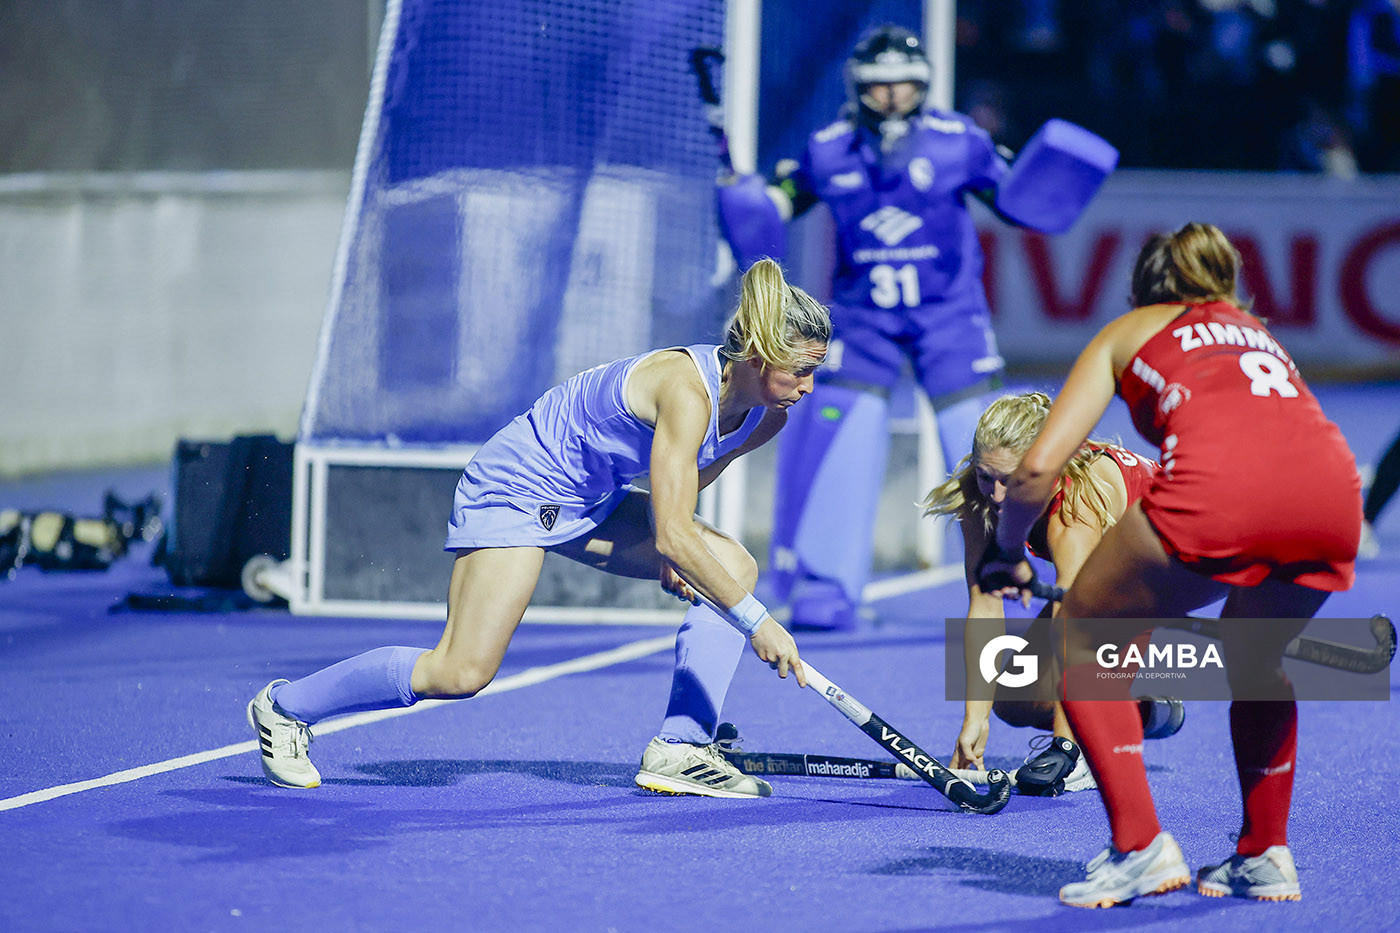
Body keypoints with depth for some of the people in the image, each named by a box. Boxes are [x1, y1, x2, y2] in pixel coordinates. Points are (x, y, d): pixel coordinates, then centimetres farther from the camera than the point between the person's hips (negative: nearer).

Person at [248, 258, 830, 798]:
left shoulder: (766, 416, -5)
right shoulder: (687, 389, -32)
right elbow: (674, 536, -35)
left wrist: (669, 548, -2)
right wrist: (755, 622, -33)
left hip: (591, 501, 9)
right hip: (513, 487, -9)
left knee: (735, 568, -7)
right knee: (462, 674, -16)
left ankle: (679, 749, -7)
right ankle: (286, 706, 4)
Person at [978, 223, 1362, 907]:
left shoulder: (1128, 331, 29)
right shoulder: (1256, 331, 40)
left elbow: (1037, 470, 17)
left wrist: (1006, 551, 36)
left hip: (1218, 489, -4)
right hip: (1332, 490, 4)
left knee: (1082, 642, 19)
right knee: (1254, 659, 34)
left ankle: (1140, 847, 8)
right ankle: (1265, 856, 29)